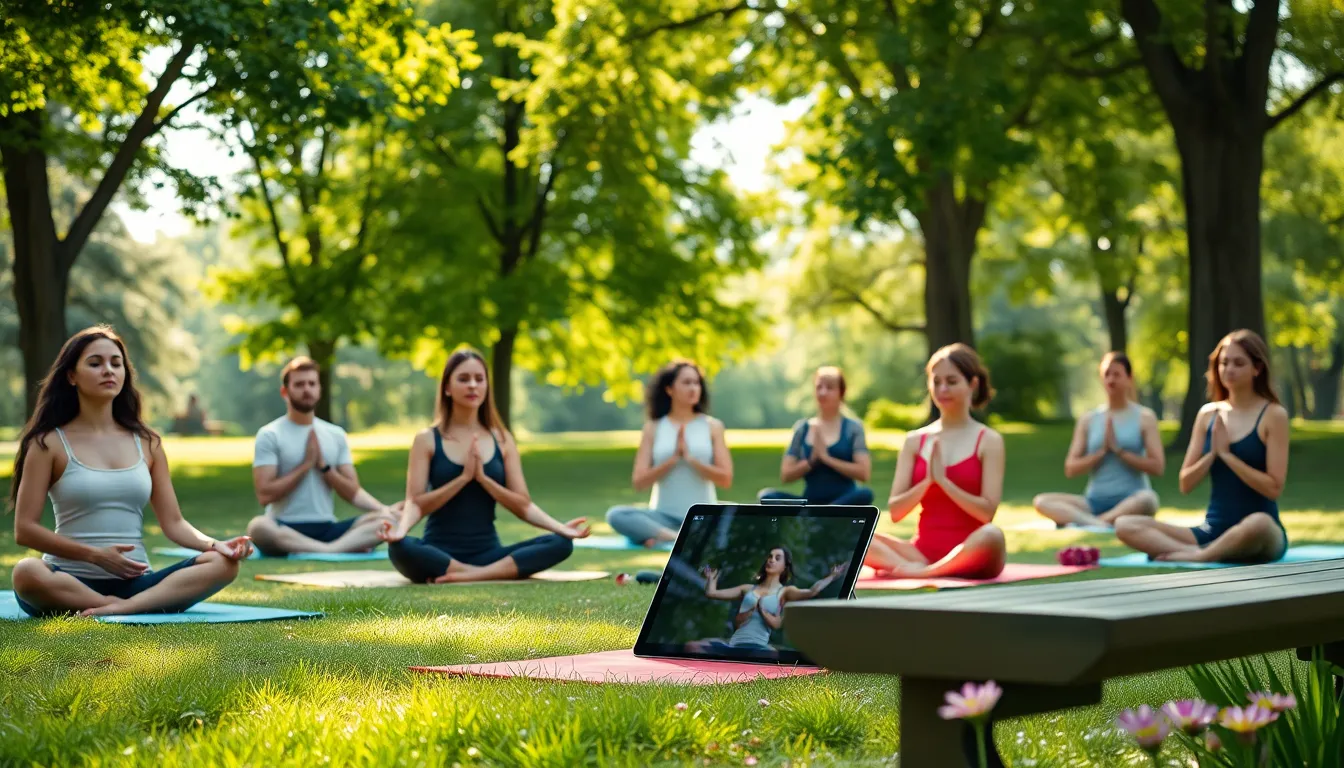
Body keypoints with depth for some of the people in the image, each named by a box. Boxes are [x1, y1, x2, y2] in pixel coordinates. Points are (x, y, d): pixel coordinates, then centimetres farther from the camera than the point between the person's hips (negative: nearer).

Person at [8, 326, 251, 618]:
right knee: (27, 573, -38)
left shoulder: (147, 444, 13)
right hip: (73, 583, -3)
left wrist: (214, 544, -11)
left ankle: (122, 607, -35)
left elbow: (174, 523, 10)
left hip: (136, 582, 4)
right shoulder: (49, 444, 2)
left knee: (223, 563, -21)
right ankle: (152, 606, -29)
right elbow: (25, 529, -2)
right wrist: (95, 555, -14)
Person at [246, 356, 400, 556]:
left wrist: (323, 465, -8)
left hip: (327, 528, 4)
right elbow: (265, 494, -11)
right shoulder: (269, 435, 0)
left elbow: (353, 493, 7)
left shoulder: (336, 435, 13)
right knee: (259, 527, -39)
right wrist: (306, 464, -9)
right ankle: (345, 548, -37)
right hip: (286, 529, -3)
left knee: (387, 519, -19)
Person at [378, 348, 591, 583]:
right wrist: (422, 511, -25)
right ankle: (492, 574, -29)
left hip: (488, 553, 3)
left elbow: (523, 506, 3)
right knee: (400, 549, -37)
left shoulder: (502, 440, 10)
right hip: (440, 554, -3)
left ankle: (475, 575, -30)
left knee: (561, 543, -21)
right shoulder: (427, 440, 3)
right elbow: (416, 504, -4)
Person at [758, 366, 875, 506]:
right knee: (766, 496, -23)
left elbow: (863, 473, -9)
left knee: (865, 494, -36)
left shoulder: (853, 428, 3)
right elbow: (785, 475, 5)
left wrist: (827, 458, -13)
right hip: (811, 503, 2)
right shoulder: (802, 428, 9)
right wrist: (811, 461, -10)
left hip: (843, 504, -2)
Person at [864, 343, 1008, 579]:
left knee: (992, 535, -39)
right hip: (923, 551, 3)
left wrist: (942, 480, -13)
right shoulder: (915, 441, 11)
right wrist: (927, 481, -12)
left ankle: (919, 572, -26)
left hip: (967, 554, -2)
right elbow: (895, 512, 3)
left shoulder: (988, 441, 3)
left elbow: (987, 512, -8)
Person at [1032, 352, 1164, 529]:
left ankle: (1083, 523, -34)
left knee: (1148, 499, -39)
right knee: (1041, 501, -22)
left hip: (1130, 501, -3)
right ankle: (1102, 525, -40)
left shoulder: (1144, 417, 5)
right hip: (1095, 501, 3)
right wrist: (1102, 451, -6)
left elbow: (1157, 467, -4)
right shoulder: (1088, 420, 12)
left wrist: (1119, 450, -9)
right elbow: (1070, 469, 7)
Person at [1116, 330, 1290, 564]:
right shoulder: (1208, 414, 10)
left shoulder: (1273, 415, -3)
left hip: (1262, 535, -5)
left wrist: (1227, 454, -12)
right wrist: (1213, 454, -9)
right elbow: (1186, 484, 7)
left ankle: (1199, 556, -20)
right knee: (1125, 525, -15)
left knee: (1259, 523, -43)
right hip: (1213, 530, 5)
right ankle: (1199, 553, -33)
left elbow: (1273, 487, -11)